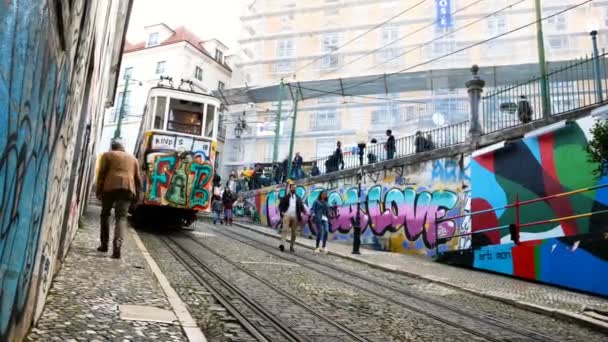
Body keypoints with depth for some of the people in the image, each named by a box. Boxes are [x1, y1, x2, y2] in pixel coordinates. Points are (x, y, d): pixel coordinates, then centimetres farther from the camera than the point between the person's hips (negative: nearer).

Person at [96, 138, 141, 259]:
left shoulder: (107, 155, 15)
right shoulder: (132, 158, 23)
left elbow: (101, 173, 4)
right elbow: (138, 178, 18)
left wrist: (99, 191, 4)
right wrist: (137, 194, 19)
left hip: (110, 187, -1)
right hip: (127, 188, 1)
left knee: (105, 214, 17)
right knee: (121, 217, -3)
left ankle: (104, 244, 21)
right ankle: (117, 245, -22)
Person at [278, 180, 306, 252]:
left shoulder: (298, 198, 16)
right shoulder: (285, 197, 9)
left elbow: (302, 207, 13)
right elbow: (280, 205, 8)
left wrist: (304, 212, -6)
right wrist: (282, 212, -8)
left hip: (295, 216, 3)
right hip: (287, 215, -3)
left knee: (294, 232, 4)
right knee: (285, 229, -16)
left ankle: (291, 247, 12)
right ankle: (282, 244, -24)